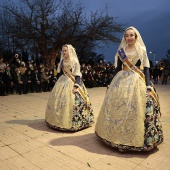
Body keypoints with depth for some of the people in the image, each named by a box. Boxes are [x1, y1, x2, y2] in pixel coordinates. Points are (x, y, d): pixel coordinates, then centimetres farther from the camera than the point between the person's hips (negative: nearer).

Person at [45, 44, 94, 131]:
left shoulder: (75, 62, -7)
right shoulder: (62, 61, 10)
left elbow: (77, 75, -12)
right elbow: (59, 73, 15)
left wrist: (76, 86, -22)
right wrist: (58, 83, 11)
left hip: (72, 83, -6)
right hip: (62, 83, 6)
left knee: (72, 102, -8)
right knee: (59, 100, 6)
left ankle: (74, 120, 6)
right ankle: (60, 119, 21)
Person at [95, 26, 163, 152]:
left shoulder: (142, 50, 6)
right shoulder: (121, 51, 11)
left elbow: (146, 68, 1)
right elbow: (118, 68, 12)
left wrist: (148, 85, -9)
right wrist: (113, 83, 7)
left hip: (137, 82, -2)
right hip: (121, 81, 2)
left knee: (135, 108, -4)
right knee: (119, 107, 1)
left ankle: (134, 138, 11)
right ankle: (120, 135, 17)